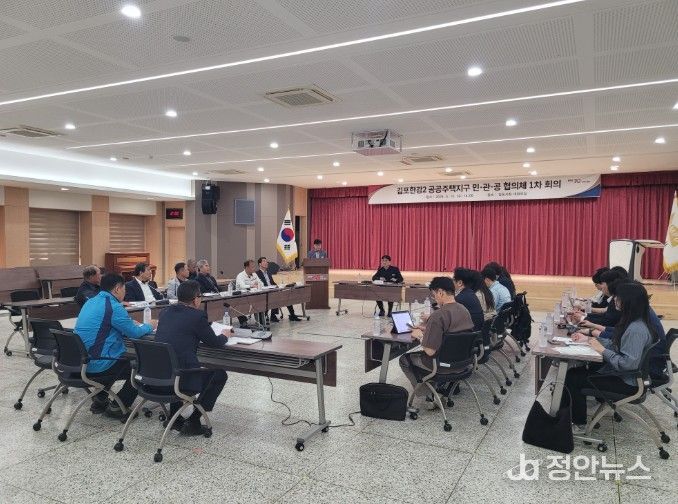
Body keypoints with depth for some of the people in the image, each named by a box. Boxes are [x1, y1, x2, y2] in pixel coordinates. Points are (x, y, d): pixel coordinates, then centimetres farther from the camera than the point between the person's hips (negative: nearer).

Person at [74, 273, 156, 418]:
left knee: (126, 359, 31)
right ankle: (117, 406, 10)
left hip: (81, 362, 9)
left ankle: (99, 400, 29)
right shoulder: (114, 307, -18)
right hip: (98, 366, -9)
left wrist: (131, 324, 20)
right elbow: (134, 333, -12)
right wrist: (149, 326, 7)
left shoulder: (91, 302, 10)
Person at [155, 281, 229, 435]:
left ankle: (174, 416, 33)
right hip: (181, 380, -7)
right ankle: (193, 421, 13)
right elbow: (214, 343, 1)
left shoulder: (165, 312, 10)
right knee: (220, 374, 15)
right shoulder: (198, 316, -10)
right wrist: (224, 336, 21)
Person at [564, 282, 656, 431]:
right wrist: (588, 339, 5)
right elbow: (615, 345, 12)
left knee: (573, 379, -10)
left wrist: (602, 350, -22)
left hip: (626, 382, -10)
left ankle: (579, 424, 9)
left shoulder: (636, 329, -27)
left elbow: (629, 363, -31)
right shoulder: (630, 322, 4)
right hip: (617, 372, 10)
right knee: (574, 372, 7)